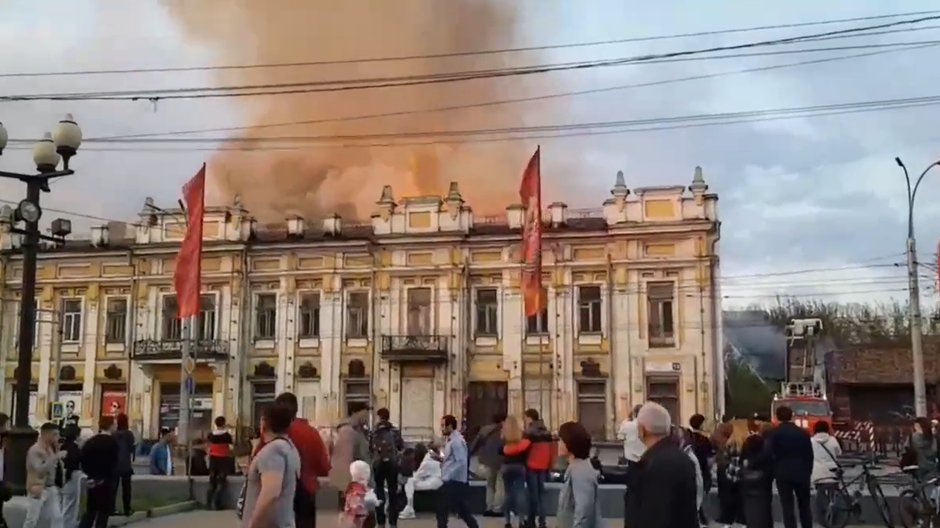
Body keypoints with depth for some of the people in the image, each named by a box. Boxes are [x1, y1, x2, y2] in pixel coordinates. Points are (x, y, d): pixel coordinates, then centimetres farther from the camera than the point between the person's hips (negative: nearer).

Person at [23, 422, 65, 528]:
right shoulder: (34, 450, -15)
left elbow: (57, 466, 12)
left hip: (50, 488, 7)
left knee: (57, 517, 3)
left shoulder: (51, 448, 9)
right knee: (32, 519, 2)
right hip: (37, 489, -7)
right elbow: (39, 469, -25)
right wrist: (55, 457, -26)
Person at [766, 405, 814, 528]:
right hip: (801, 473, 3)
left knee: (787, 507, -1)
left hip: (783, 474, -3)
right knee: (804, 505, 15)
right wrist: (808, 472, 13)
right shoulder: (803, 433, 6)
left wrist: (772, 473, 1)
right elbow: (810, 455, 6)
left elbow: (769, 455, -11)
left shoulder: (774, 433, -4)